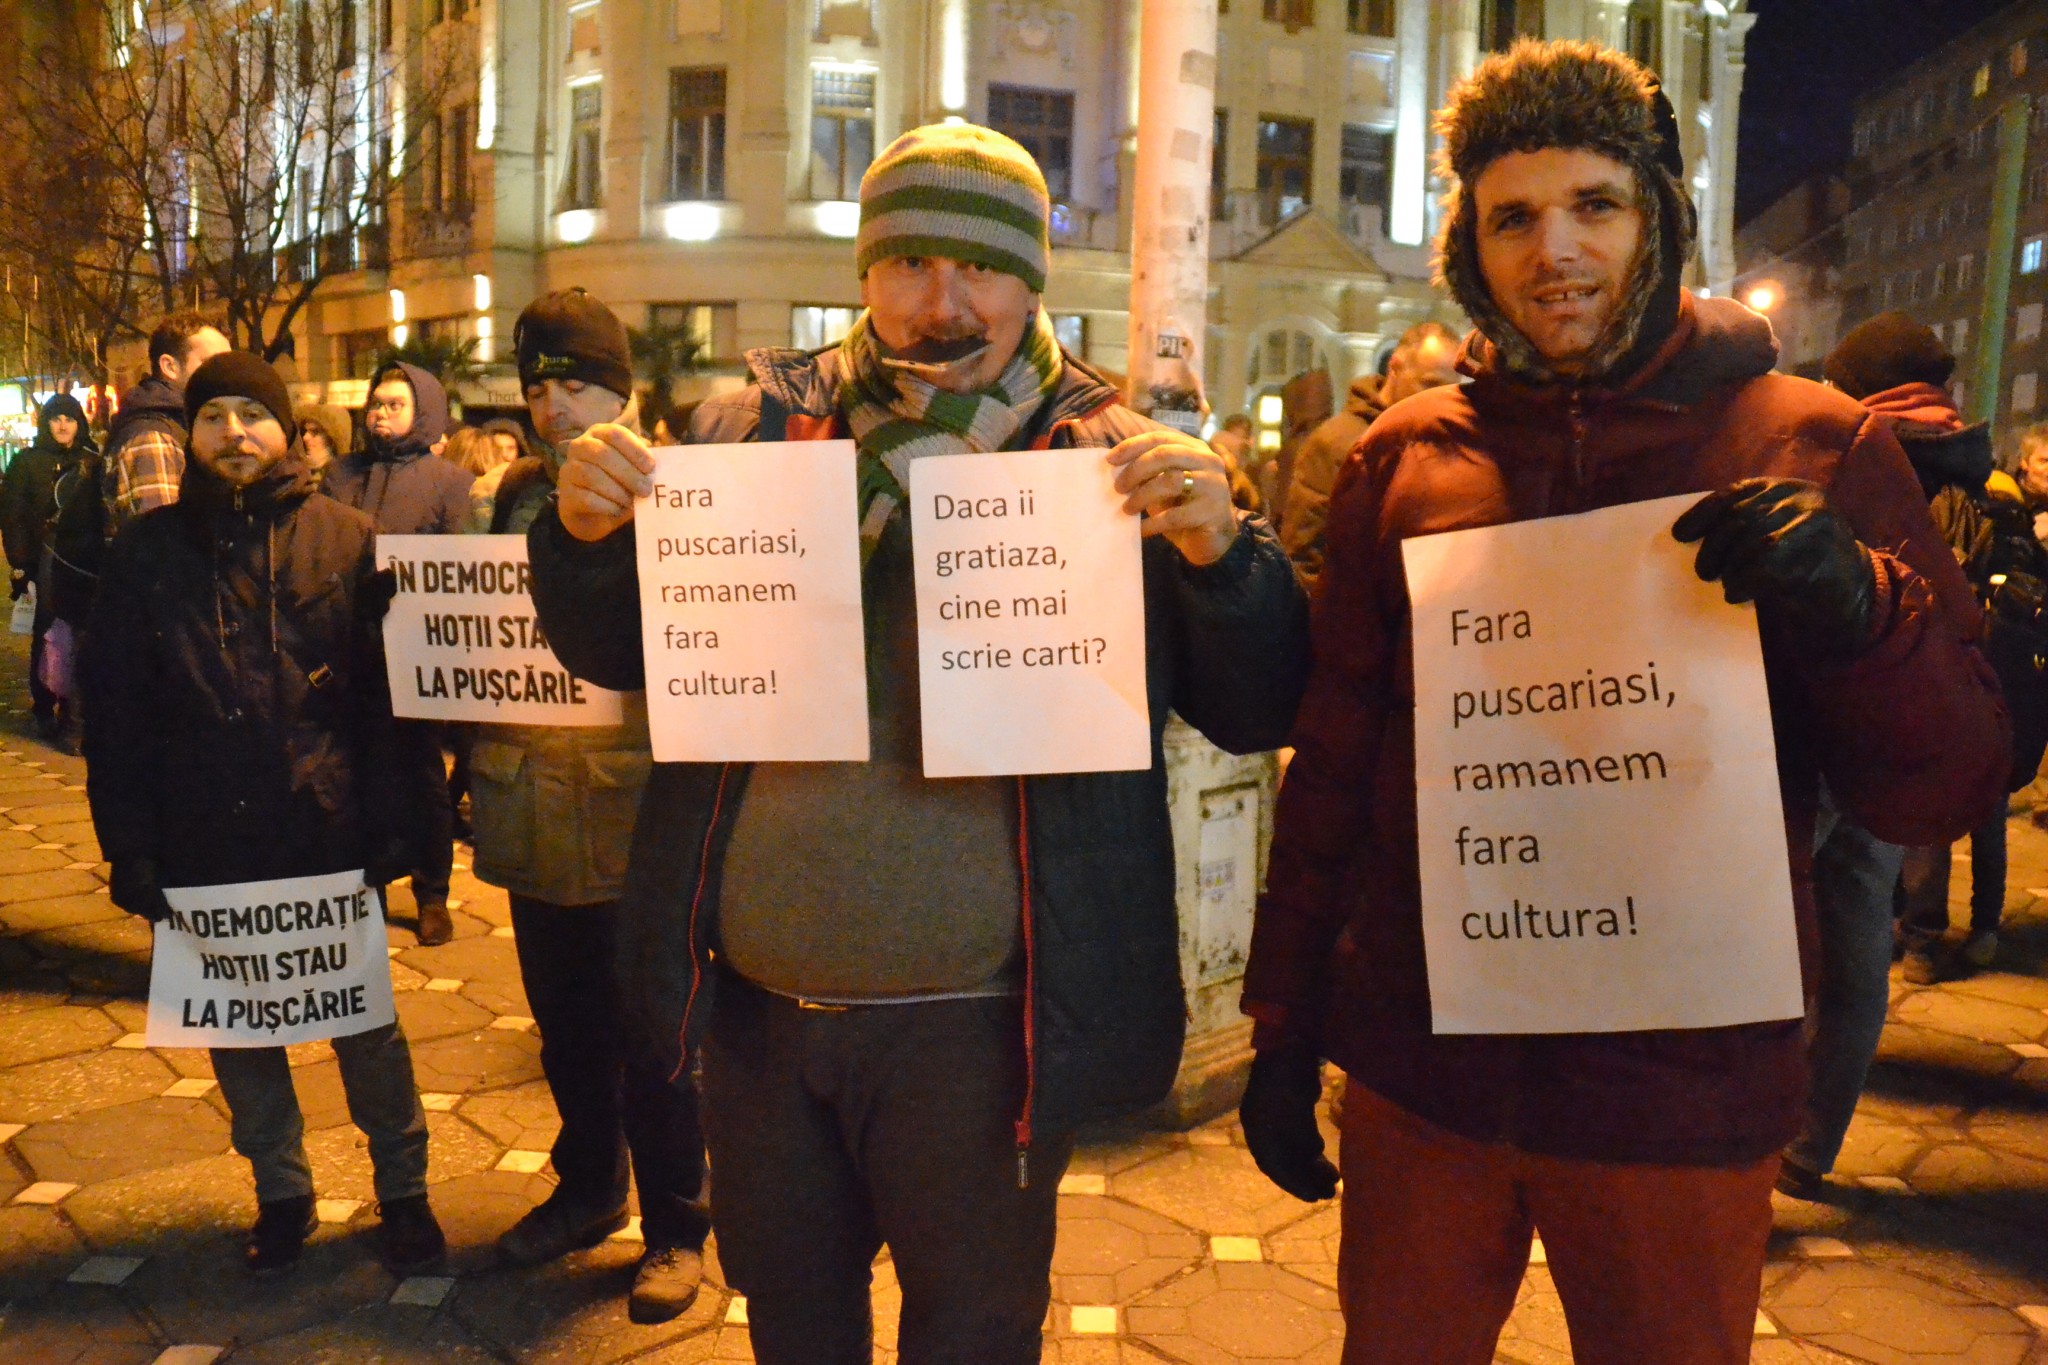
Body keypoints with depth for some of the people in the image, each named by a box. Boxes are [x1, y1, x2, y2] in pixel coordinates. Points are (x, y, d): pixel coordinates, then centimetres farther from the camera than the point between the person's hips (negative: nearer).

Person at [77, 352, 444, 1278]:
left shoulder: (345, 540, 0)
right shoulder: (148, 551, 4)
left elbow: (387, 693, -1)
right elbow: (114, 714, 4)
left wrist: (391, 822, -7)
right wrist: (130, 848, -1)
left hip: (329, 836, -2)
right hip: (205, 846, 2)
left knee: (366, 1026, 8)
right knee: (237, 1030, 14)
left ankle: (403, 1190, 25)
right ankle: (281, 1191, 33)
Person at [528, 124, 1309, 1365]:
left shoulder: (1116, 461, -6)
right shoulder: (750, 431, 2)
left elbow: (1259, 712, -7)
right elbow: (621, 655, 8)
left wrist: (1221, 552, -25)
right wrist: (587, 535, -12)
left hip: (975, 1027, -3)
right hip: (756, 1009, 3)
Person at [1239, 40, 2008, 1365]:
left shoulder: (1817, 448, -3)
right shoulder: (1406, 458, 0)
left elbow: (1947, 787, -3)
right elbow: (1332, 759, 5)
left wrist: (1853, 610, -23)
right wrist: (1284, 1028, 7)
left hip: (1686, 1096, -1)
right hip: (1419, 1070, 2)